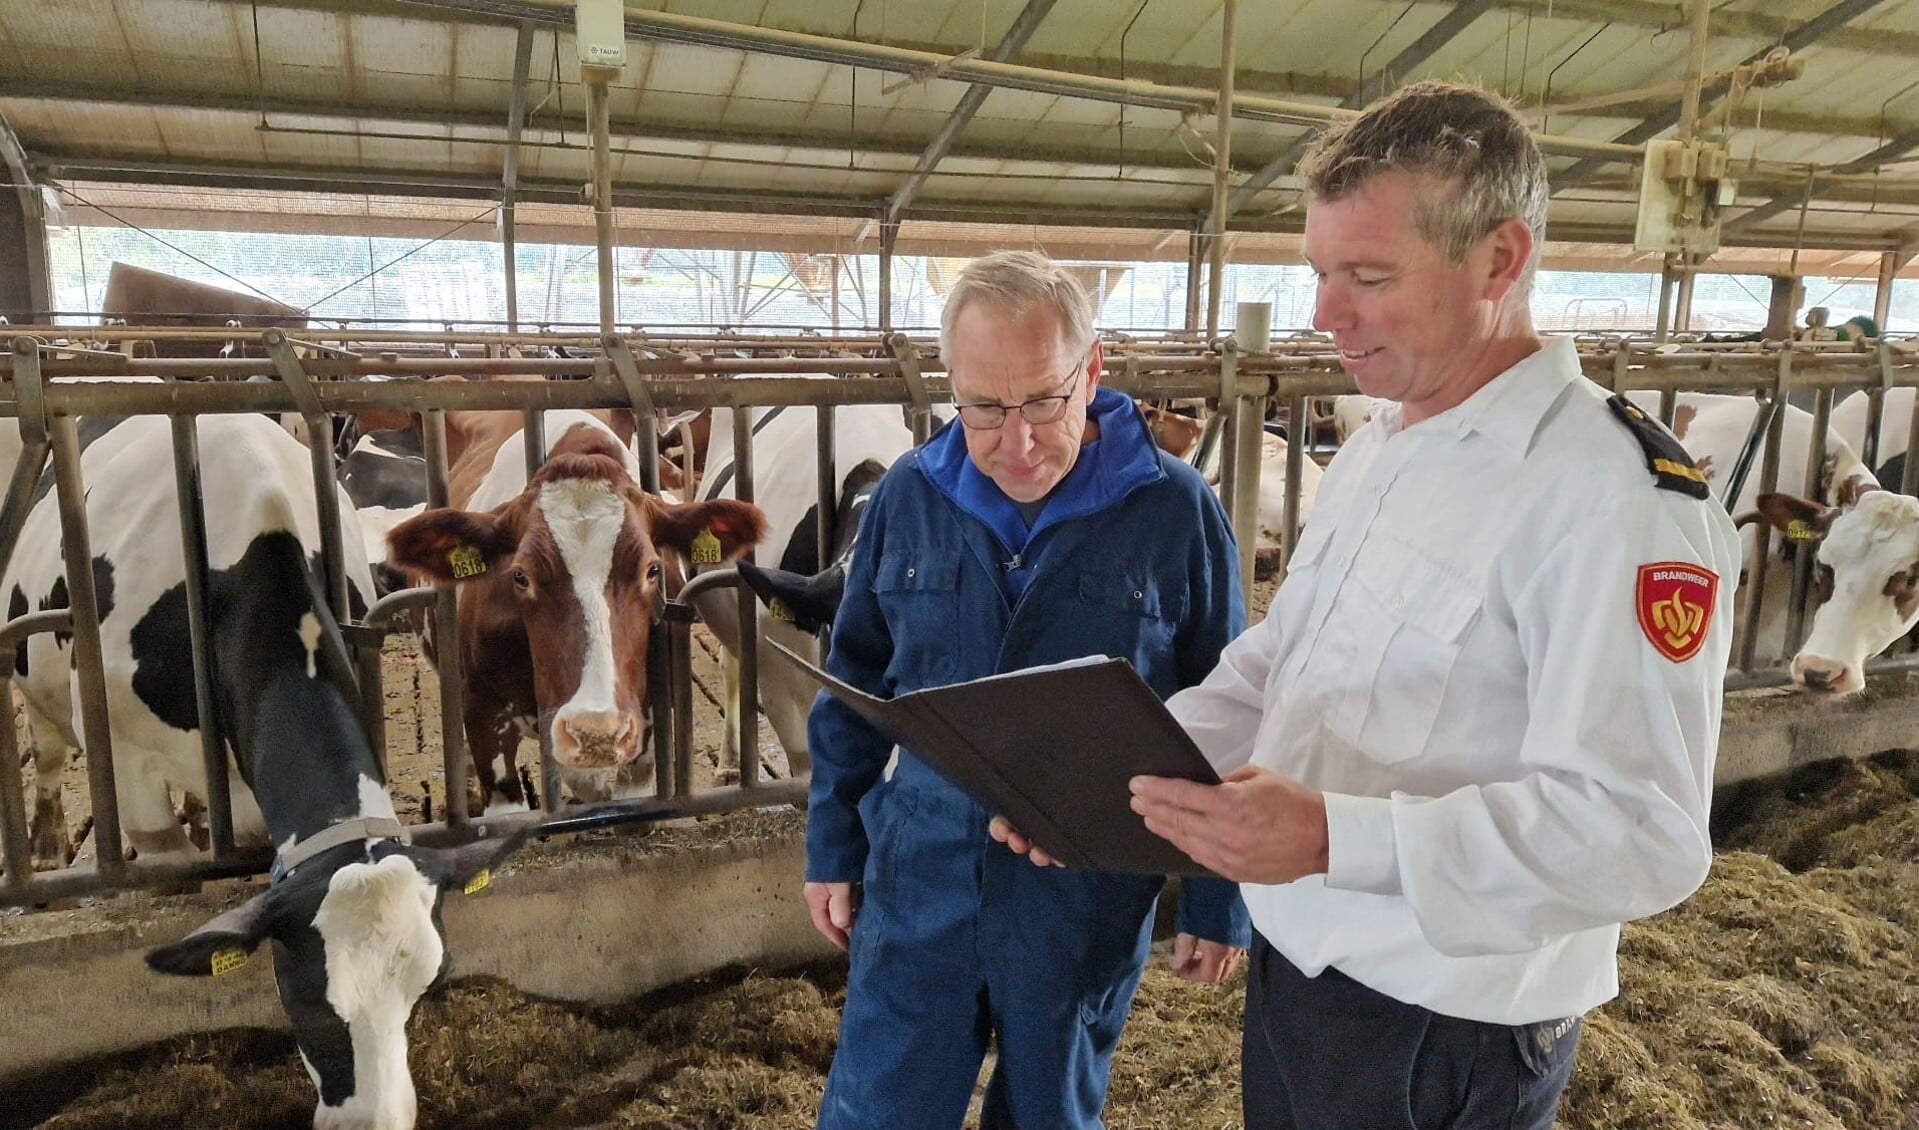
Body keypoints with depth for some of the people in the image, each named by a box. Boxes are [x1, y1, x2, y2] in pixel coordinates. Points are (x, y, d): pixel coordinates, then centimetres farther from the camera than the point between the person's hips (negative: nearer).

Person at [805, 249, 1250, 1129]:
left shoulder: (1176, 511, -12)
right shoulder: (908, 498, -4)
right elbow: (854, 688, 6)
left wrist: (1219, 901, 0)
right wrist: (831, 849, 8)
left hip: (1089, 900, -1)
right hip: (917, 881, 2)